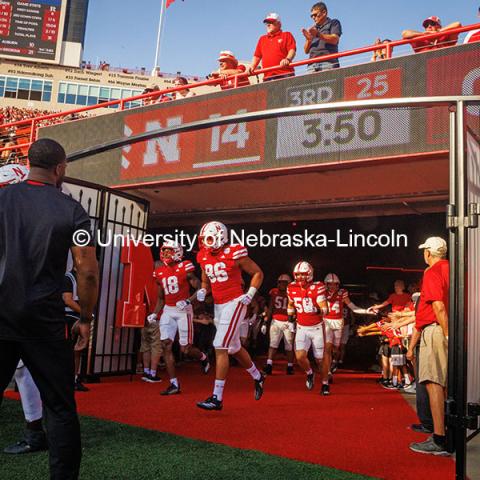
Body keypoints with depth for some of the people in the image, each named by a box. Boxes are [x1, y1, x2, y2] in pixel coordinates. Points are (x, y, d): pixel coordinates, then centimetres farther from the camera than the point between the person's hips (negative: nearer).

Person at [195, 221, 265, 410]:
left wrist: (249, 295, -10)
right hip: (218, 306, 8)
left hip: (234, 304, -8)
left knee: (220, 347, -13)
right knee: (234, 348, 18)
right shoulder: (204, 257, 6)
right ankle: (257, 377, 42)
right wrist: (202, 291, -1)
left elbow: (258, 273, -2)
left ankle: (217, 398, -8)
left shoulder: (234, 253, -12)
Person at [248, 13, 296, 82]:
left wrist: (287, 59, -21)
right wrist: (252, 66, 5)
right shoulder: (262, 39, 27)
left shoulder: (287, 35, 14)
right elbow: (257, 56, 24)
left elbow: (292, 50, -1)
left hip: (284, 74, -4)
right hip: (267, 77, 4)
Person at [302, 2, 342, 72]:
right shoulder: (313, 28, 30)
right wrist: (308, 40, 3)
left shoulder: (333, 23, 18)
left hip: (328, 62, -4)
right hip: (312, 65, 4)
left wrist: (318, 34, -10)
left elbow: (335, 40, -1)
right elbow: (306, 51, 24)